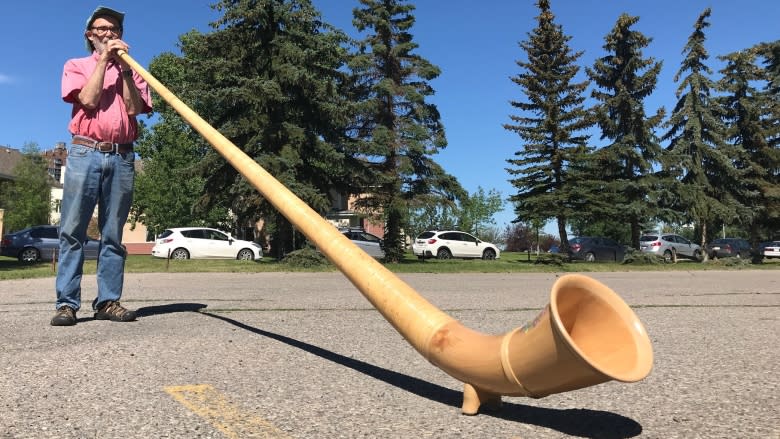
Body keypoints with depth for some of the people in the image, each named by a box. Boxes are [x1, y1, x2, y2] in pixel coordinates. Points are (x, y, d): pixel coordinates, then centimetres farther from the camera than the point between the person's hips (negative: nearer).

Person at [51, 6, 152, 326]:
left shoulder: (131, 70, 19)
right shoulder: (76, 65, 16)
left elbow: (133, 107, 1)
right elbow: (88, 99, -4)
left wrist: (124, 66, 0)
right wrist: (103, 59, 0)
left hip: (122, 157, 1)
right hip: (85, 153, -1)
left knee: (113, 235, 0)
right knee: (72, 231, -7)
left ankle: (108, 301, 2)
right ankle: (67, 303, -5)